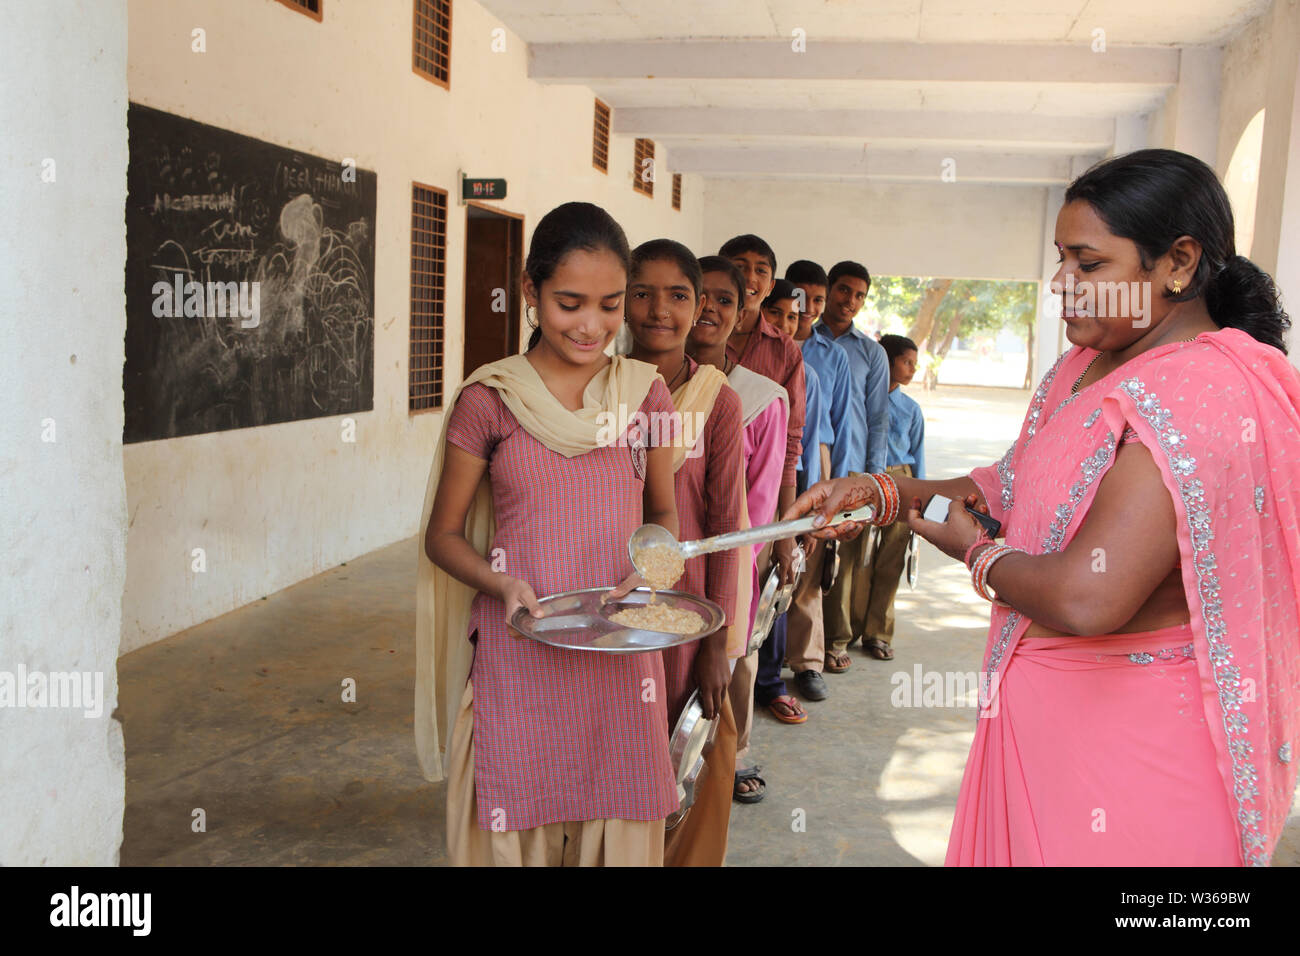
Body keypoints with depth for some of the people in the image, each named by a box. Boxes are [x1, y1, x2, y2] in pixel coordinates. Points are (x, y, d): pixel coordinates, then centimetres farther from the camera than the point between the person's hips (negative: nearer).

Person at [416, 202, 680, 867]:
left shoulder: (646, 394, 3)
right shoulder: (489, 399, -4)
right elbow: (442, 534, 3)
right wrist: (502, 583, -16)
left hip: (620, 656, 2)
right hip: (518, 656, -2)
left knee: (616, 825, 10)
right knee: (518, 830, 7)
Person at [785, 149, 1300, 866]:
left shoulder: (1201, 394, -26)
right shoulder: (1088, 366, 6)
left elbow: (1086, 598, -32)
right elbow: (1019, 486, 14)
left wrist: (977, 554, -13)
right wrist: (883, 493, 1)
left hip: (1128, 730, -8)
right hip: (1041, 697, 8)